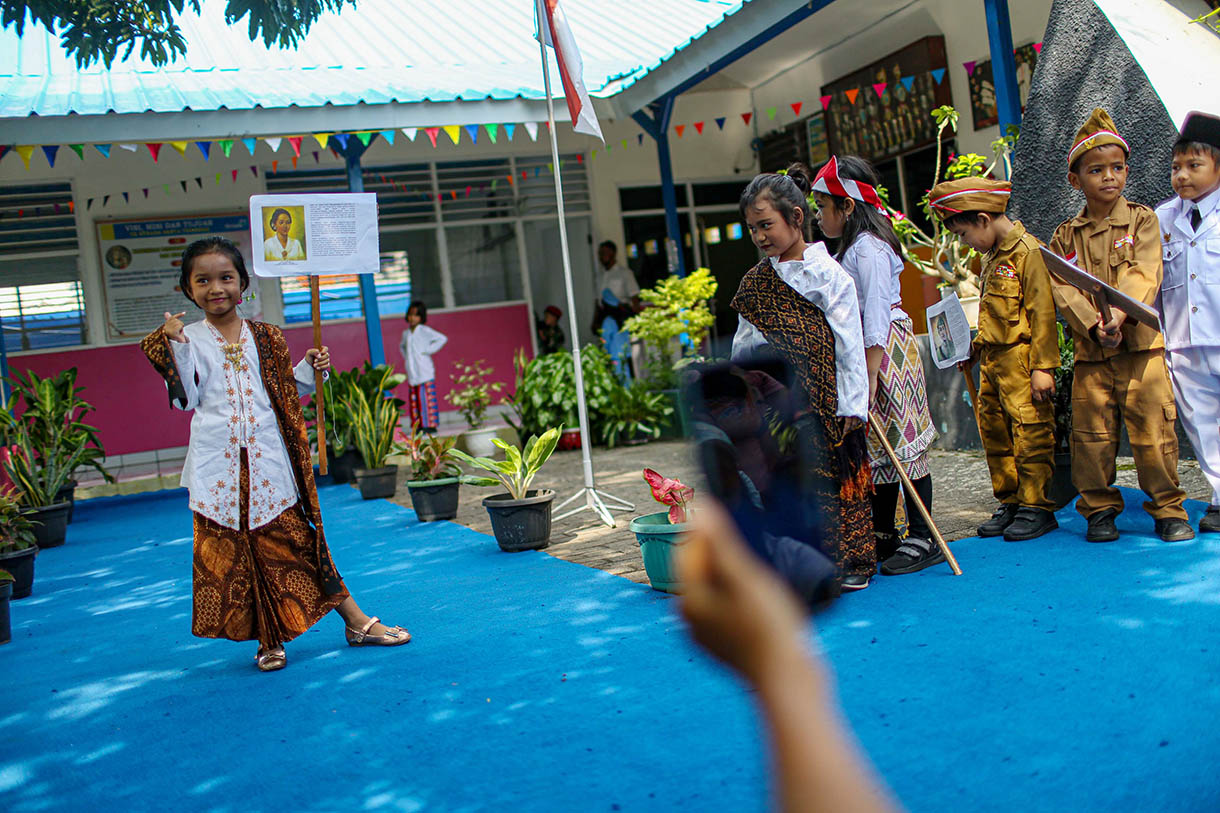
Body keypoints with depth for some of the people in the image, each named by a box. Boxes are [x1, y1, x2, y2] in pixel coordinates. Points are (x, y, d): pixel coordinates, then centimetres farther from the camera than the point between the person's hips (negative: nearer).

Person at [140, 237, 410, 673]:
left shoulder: (263, 337, 9)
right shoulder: (189, 339, 3)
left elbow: (284, 388, 16)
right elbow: (186, 399, -6)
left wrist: (309, 369, -1)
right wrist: (175, 346, -13)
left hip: (268, 457, 1)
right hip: (218, 466, -1)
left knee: (293, 537, 2)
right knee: (232, 551, 2)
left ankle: (356, 620, 8)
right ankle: (268, 640, 15)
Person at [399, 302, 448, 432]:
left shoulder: (425, 331, -4)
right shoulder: (406, 333, 15)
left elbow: (442, 338, -10)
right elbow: (402, 346, 36)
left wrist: (428, 350, -11)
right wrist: (406, 356, 17)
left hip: (425, 371, -6)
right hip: (412, 372, 6)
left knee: (428, 397, -7)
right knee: (414, 399, 3)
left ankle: (431, 424, -6)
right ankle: (418, 425, 6)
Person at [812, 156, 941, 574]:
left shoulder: (868, 249, -15)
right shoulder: (853, 248, 16)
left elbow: (876, 314, -20)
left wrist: (870, 374, -22)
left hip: (886, 352, -10)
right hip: (866, 357, 10)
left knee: (900, 444, -5)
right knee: (876, 447, 13)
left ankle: (922, 539, 2)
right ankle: (883, 535, 21)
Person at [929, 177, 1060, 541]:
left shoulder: (1028, 251, -13)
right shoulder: (991, 255, 14)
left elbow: (1042, 313, -16)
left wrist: (1042, 367, -18)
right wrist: (977, 346, 21)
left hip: (1021, 360, -9)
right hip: (992, 360, 9)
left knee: (1030, 431, -4)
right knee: (994, 431, 12)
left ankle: (1037, 507, 5)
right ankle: (1010, 502, 23)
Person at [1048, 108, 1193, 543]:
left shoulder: (1142, 220, 4)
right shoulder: (1066, 236, 9)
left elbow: (1143, 276, -9)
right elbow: (1063, 290, -3)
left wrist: (1118, 315, -25)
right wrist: (1094, 325, -19)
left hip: (1140, 344, -2)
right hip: (1090, 352, 2)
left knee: (1152, 429, -2)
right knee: (1091, 434, 4)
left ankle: (1168, 508, 14)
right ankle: (1099, 509, 19)